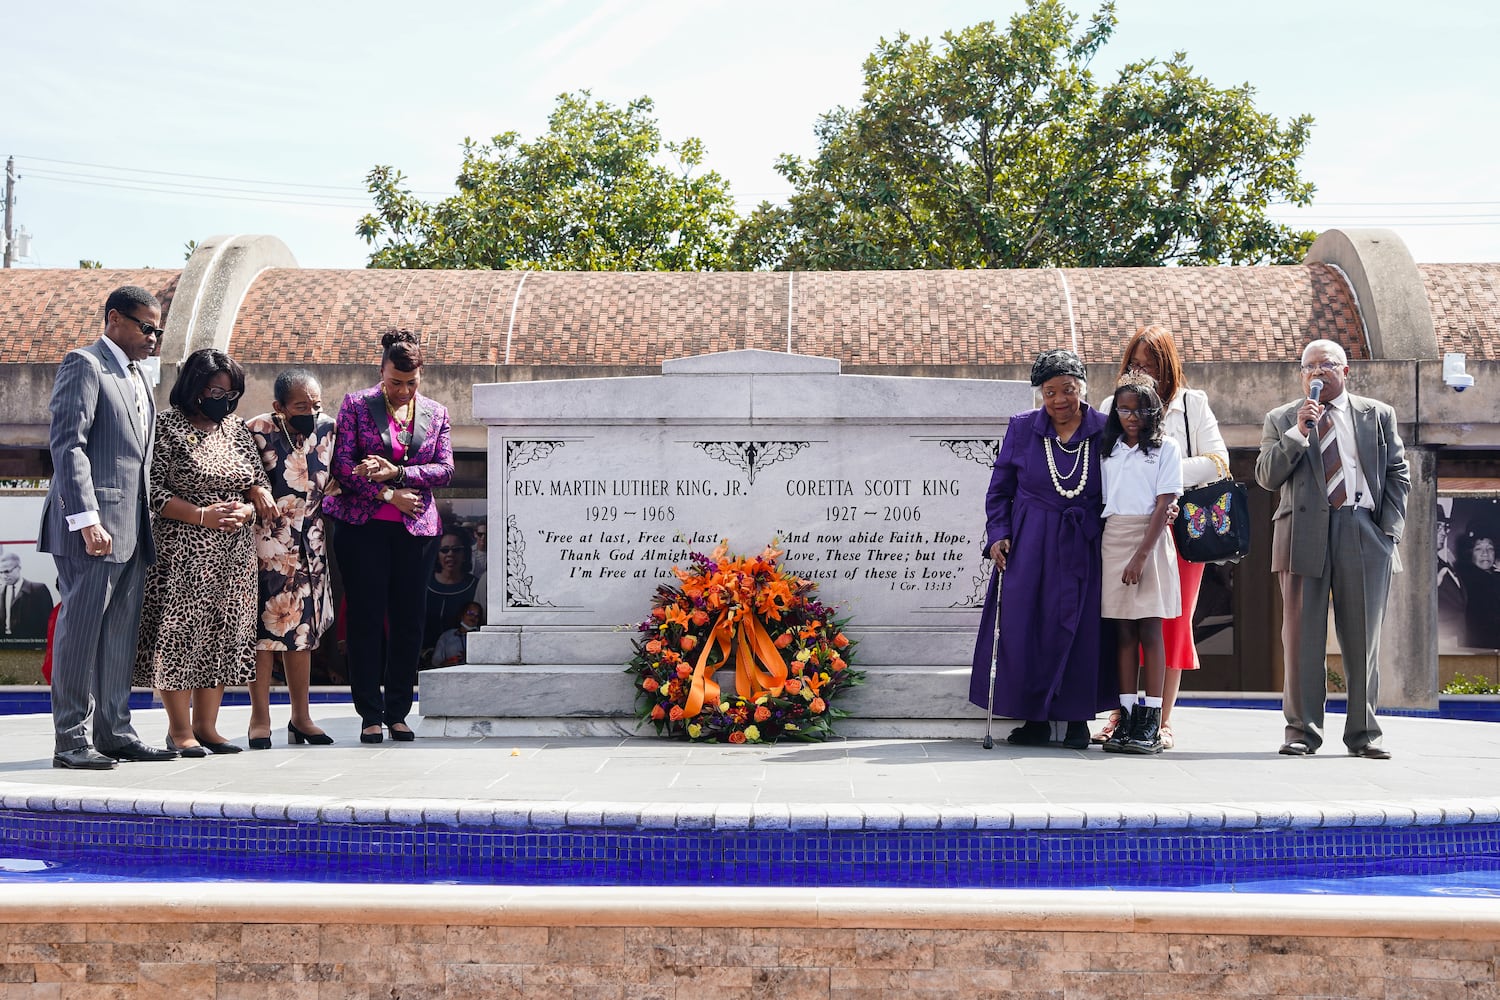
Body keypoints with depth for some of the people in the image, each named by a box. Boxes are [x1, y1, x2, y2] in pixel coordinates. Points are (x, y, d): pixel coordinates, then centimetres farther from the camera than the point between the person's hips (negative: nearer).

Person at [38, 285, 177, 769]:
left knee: (120, 636, 10)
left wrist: (147, 522, 15)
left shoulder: (138, 377, 22)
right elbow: (67, 445, -14)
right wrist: (87, 520, -21)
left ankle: (114, 732, 15)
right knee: (80, 632, -4)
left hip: (132, 529, 8)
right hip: (94, 526, -8)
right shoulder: (84, 365, -5)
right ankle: (71, 740, 0)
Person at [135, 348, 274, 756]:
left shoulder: (236, 428, 14)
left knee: (224, 633, 7)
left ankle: (206, 726, 15)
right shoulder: (166, 426, -5)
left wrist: (245, 510, -6)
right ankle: (179, 730, 4)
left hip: (233, 555, 6)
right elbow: (153, 490, -11)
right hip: (182, 552, -6)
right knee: (180, 632, -5)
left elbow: (260, 482, 15)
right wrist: (203, 516, -19)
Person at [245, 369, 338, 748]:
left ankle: (301, 717, 18)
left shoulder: (327, 428, 1)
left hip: (310, 544, 5)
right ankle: (260, 719, 3)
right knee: (264, 627, -4)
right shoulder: (258, 431, -15)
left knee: (303, 629, 10)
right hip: (266, 542, -5)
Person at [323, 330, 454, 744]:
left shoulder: (436, 414, 11)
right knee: (366, 619, -2)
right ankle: (370, 715, 4)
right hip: (363, 525, -2)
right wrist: (388, 494, -10)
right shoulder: (356, 405, 3)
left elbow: (444, 469, 1)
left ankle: (397, 713, 11)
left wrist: (395, 472, -12)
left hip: (416, 528, 2)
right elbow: (342, 465, -2)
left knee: (409, 620, 2)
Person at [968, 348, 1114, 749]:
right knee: (1025, 631, -1)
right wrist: (997, 534, -2)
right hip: (1029, 547, 1)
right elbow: (999, 489, 8)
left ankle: (1077, 719, 10)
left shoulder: (1104, 431, 0)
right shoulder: (1022, 428, 2)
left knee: (1081, 631, 0)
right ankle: (1035, 719, 8)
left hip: (1083, 550, -1)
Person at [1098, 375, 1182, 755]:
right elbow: (1101, 501, 13)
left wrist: (1142, 555, -15)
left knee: (1149, 629, -6)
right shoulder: (1108, 450, 13)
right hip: (1113, 537, 4)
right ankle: (1126, 716, 3)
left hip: (1150, 539, -4)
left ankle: (1151, 722, -6)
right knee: (1123, 630, 2)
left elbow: (1163, 506, -7)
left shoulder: (1165, 448, 1)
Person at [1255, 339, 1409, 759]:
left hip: (1364, 531, 1)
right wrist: (1298, 433, -9)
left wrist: (1389, 528, 1)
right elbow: (1266, 476, 2)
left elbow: (1397, 473, 12)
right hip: (1304, 532, 0)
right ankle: (1302, 729, 4)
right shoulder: (1281, 420, 12)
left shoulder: (1378, 416, 14)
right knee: (1303, 634, -2)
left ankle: (1363, 732, 9)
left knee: (1362, 637, 2)